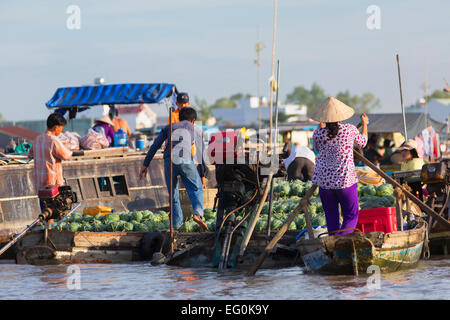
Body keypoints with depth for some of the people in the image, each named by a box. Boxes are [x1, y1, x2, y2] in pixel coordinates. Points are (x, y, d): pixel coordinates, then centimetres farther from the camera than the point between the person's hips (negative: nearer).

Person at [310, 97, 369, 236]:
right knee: (351, 216, 4)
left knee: (331, 215, 16)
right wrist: (364, 124, 30)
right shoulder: (350, 130, -9)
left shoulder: (318, 134, -5)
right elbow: (362, 143, 12)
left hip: (324, 181, 2)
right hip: (345, 180, -2)